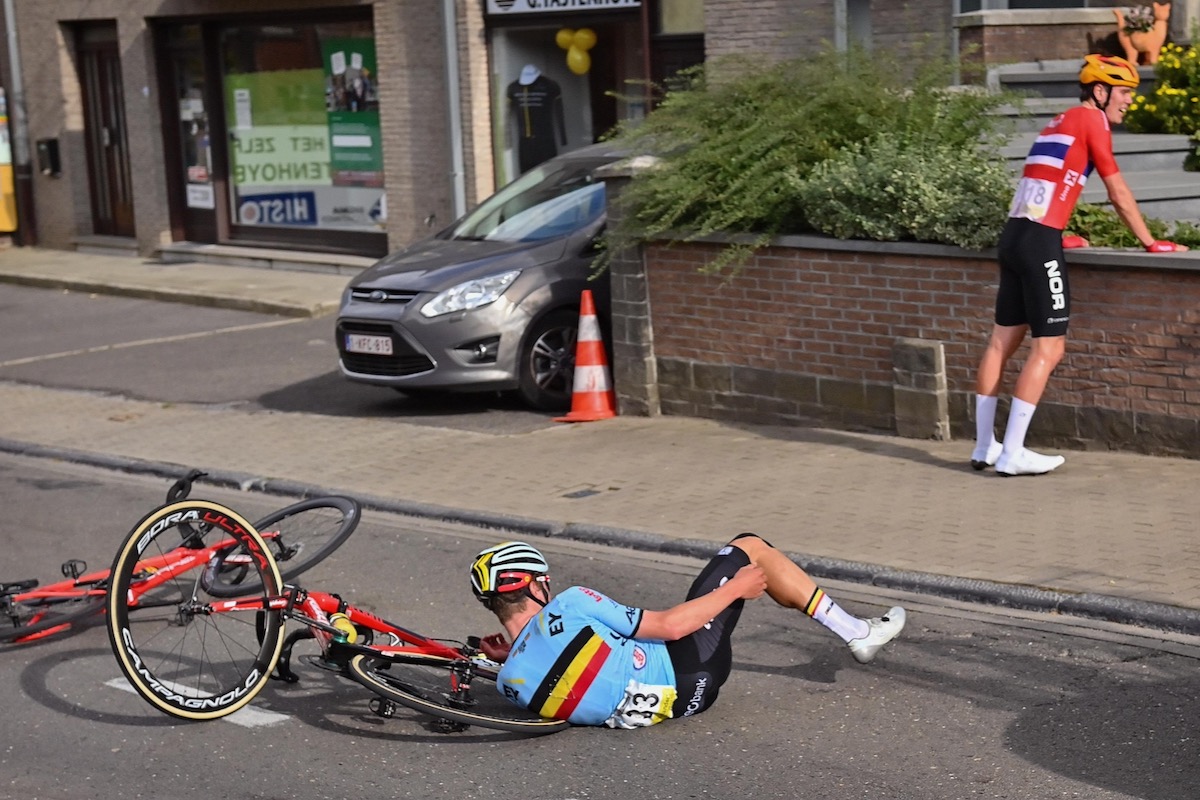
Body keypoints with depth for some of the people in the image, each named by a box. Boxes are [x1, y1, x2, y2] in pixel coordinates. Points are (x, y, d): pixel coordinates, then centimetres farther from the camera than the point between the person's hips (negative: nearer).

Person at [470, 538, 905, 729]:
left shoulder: (511, 682, -9)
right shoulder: (568, 607, -26)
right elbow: (669, 625, -19)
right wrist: (736, 588, -8)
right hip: (688, 678, -7)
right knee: (749, 549, 6)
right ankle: (857, 632, 18)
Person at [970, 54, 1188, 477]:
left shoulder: (1060, 123, 22)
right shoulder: (1092, 119, -3)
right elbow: (1118, 193, -1)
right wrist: (1150, 243, 5)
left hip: (1014, 235, 9)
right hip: (1039, 242, -9)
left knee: (1003, 341, 11)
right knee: (1049, 348, -5)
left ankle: (985, 447, 15)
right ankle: (1011, 454, -6)